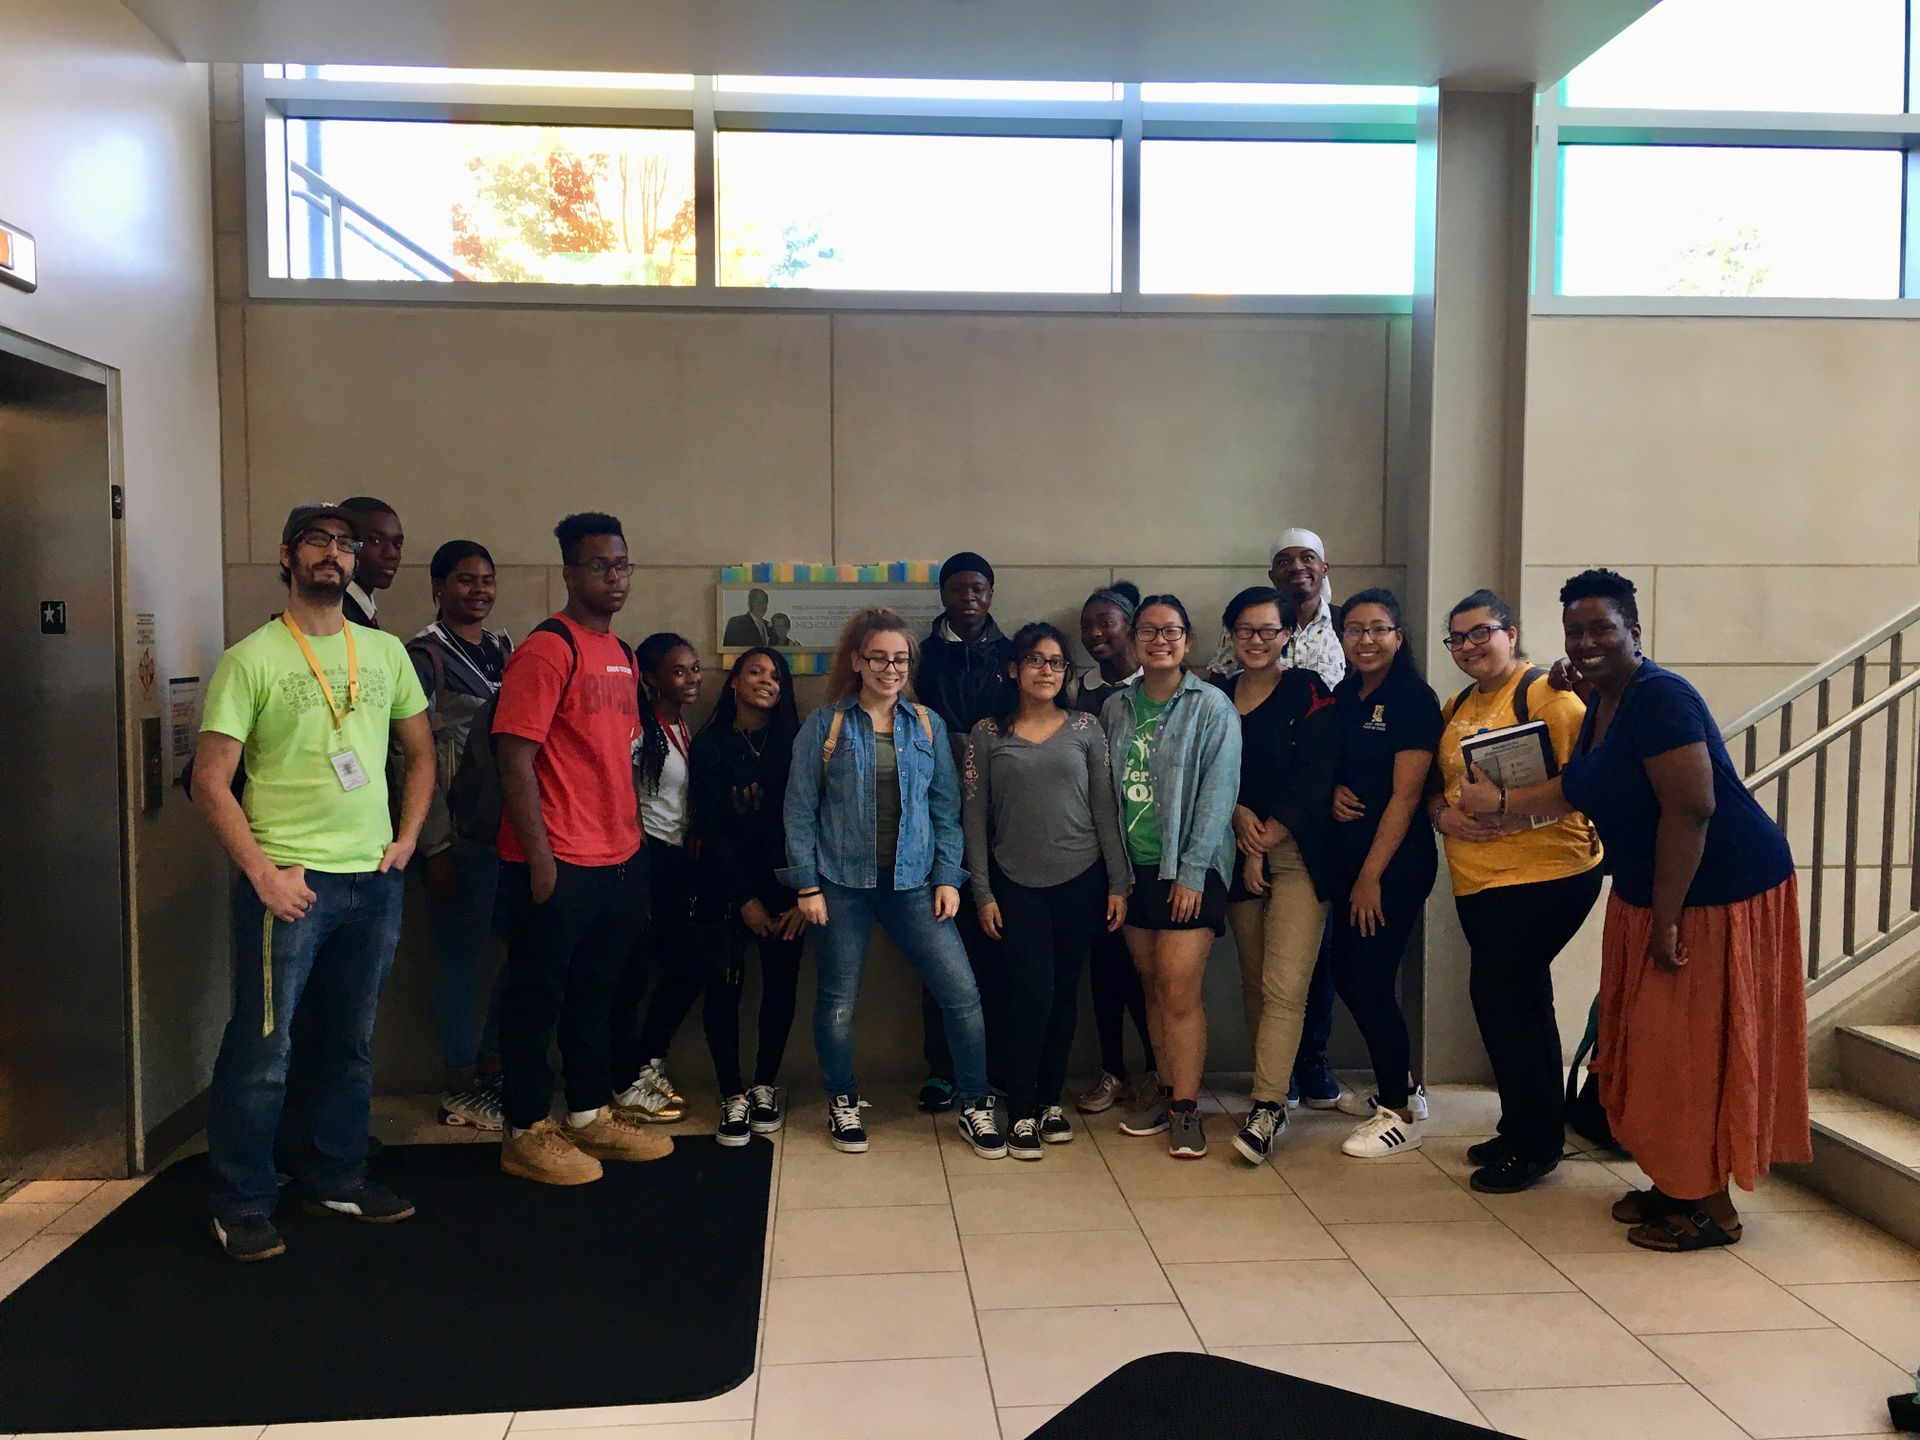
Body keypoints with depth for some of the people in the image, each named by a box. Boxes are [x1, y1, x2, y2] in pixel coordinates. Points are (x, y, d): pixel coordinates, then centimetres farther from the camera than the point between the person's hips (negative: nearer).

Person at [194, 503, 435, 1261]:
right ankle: (241, 1205, 16)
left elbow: (420, 752, 18)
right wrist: (261, 873, -14)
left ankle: (334, 1178, 31)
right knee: (261, 1049, 1)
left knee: (349, 1042, 16)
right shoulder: (251, 658, -6)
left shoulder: (385, 652, 8)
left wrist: (407, 837, 6)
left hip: (373, 880, 5)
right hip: (289, 881, -5)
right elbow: (210, 781, -8)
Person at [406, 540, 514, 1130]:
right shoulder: (424, 656, -7)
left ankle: (491, 1066, 26)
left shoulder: (502, 648, 12)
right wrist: (436, 848, -13)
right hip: (458, 831, -7)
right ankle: (461, 1088, 17)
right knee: (461, 955, 3)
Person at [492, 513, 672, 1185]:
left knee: (594, 993, 18)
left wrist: (634, 841, 15)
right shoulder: (547, 649, -12)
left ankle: (591, 1115, 30)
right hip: (558, 864, -8)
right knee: (536, 998, 5)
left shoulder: (622, 654, 14)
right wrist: (538, 858, -19)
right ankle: (527, 1132, 17)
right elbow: (515, 757, -17)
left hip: (618, 860, 8)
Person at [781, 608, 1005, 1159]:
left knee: (961, 992, -4)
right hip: (842, 882, -2)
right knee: (838, 1000, 8)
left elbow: (945, 808, 7)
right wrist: (807, 884, -6)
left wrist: (948, 877, 0)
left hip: (912, 881, 2)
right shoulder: (825, 725, -1)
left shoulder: (929, 725, 6)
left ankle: (975, 1108, 12)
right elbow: (800, 809, -1)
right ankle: (843, 1103, 29)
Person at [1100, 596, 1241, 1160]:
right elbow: (1105, 791, 12)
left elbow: (1218, 794, -10)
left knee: (1179, 992, -7)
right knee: (1153, 987, 12)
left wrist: (1192, 872, -14)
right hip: (1135, 868, 5)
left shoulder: (1212, 707, -6)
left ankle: (1186, 1110, 3)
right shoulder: (1115, 708, 9)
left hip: (1189, 869, -5)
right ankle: (1166, 1092, 24)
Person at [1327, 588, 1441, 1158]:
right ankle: (1400, 1087, 32)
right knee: (1347, 976, 13)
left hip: (1396, 861, -8)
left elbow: (1405, 795, -15)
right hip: (1348, 854, 8)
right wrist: (1332, 792, -5)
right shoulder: (1343, 696, 10)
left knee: (1370, 982, -5)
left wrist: (1372, 875, -16)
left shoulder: (1414, 699, -11)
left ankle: (1399, 1114, 11)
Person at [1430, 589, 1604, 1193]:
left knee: (1499, 994, -9)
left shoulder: (1545, 692, -9)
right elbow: (1436, 784, 18)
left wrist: (1516, 814, -26)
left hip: (1543, 871, -8)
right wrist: (1444, 815, -4)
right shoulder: (1456, 707, 16)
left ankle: (1532, 1144, 5)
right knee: (1519, 1001, 16)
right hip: (1476, 878, 8)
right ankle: (1524, 1131, 29)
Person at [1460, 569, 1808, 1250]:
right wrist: (1499, 800, 12)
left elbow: (1690, 810, -26)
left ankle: (1712, 1207, 12)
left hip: (1718, 892, -9)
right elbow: (1578, 789, 20)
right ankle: (1674, 1184, 28)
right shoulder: (1600, 703, 8)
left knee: (1697, 1047, -2)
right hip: (1646, 895, 10)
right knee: (1653, 1043, 14)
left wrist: (1665, 920, -24)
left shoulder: (1659, 700, -21)